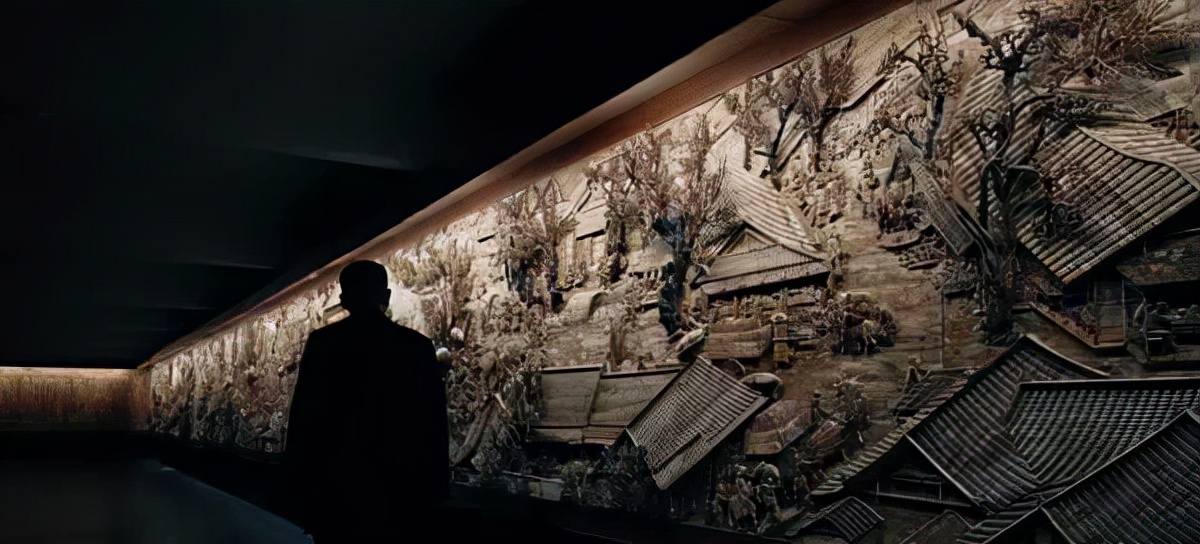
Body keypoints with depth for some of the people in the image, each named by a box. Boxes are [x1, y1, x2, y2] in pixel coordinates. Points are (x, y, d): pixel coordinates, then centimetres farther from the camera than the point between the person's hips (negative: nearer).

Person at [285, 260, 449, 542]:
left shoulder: (322, 342, -3)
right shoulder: (418, 346, -1)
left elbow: (303, 418, -3)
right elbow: (434, 425, 0)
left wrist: (299, 481, 6)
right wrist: (434, 491, 9)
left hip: (335, 487, 0)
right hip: (397, 491, 1)